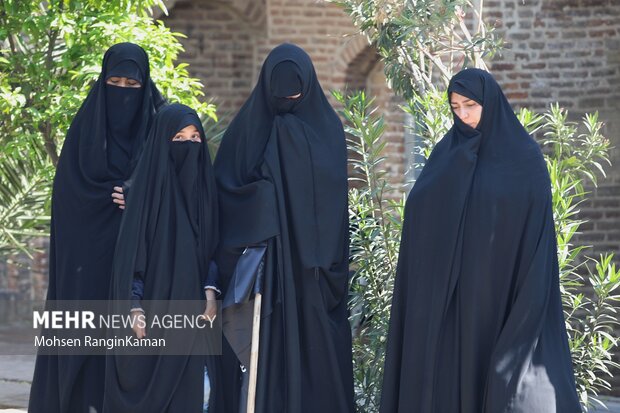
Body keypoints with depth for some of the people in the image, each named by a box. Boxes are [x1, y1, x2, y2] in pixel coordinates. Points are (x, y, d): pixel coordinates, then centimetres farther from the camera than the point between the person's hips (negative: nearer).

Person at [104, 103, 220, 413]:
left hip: (188, 302, 5)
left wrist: (210, 294, 2)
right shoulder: (146, 184, -9)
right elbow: (130, 248, -11)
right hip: (151, 300, -5)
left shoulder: (202, 183, 7)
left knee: (184, 385, 4)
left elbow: (210, 245, 12)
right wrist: (135, 308, -15)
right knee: (143, 381, -2)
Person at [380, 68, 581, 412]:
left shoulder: (525, 157, -1)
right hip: (449, 290, 3)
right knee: (449, 368, -1)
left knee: (500, 376, -2)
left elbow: (538, 230, -5)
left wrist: (530, 303, -10)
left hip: (501, 290, -3)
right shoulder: (450, 152, 9)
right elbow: (418, 206, -2)